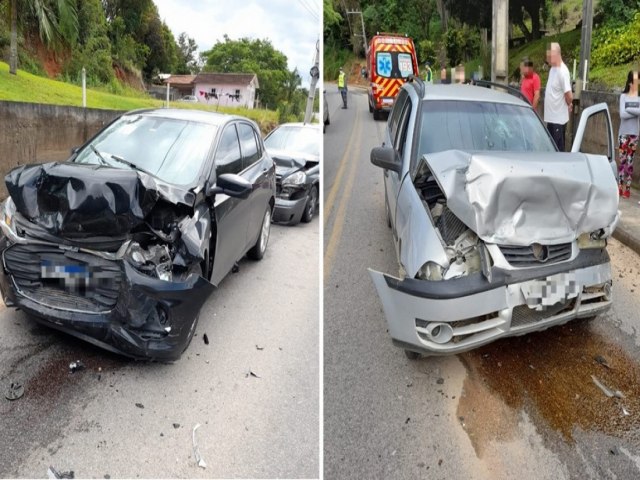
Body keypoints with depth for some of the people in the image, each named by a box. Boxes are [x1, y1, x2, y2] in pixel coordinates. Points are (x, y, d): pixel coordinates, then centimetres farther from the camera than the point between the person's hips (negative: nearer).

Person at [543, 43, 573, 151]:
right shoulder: (552, 69, 9)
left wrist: (568, 105, -1)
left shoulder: (562, 72, -18)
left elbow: (569, 96, -21)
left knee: (558, 150, -1)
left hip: (558, 119, -8)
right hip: (550, 117, 9)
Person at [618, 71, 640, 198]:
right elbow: (622, 114, -9)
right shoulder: (623, 96, 2)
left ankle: (627, 188, 7)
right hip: (623, 133, 0)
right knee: (622, 161, 1)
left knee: (630, 161, 4)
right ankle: (620, 187, 6)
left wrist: (628, 109, -13)